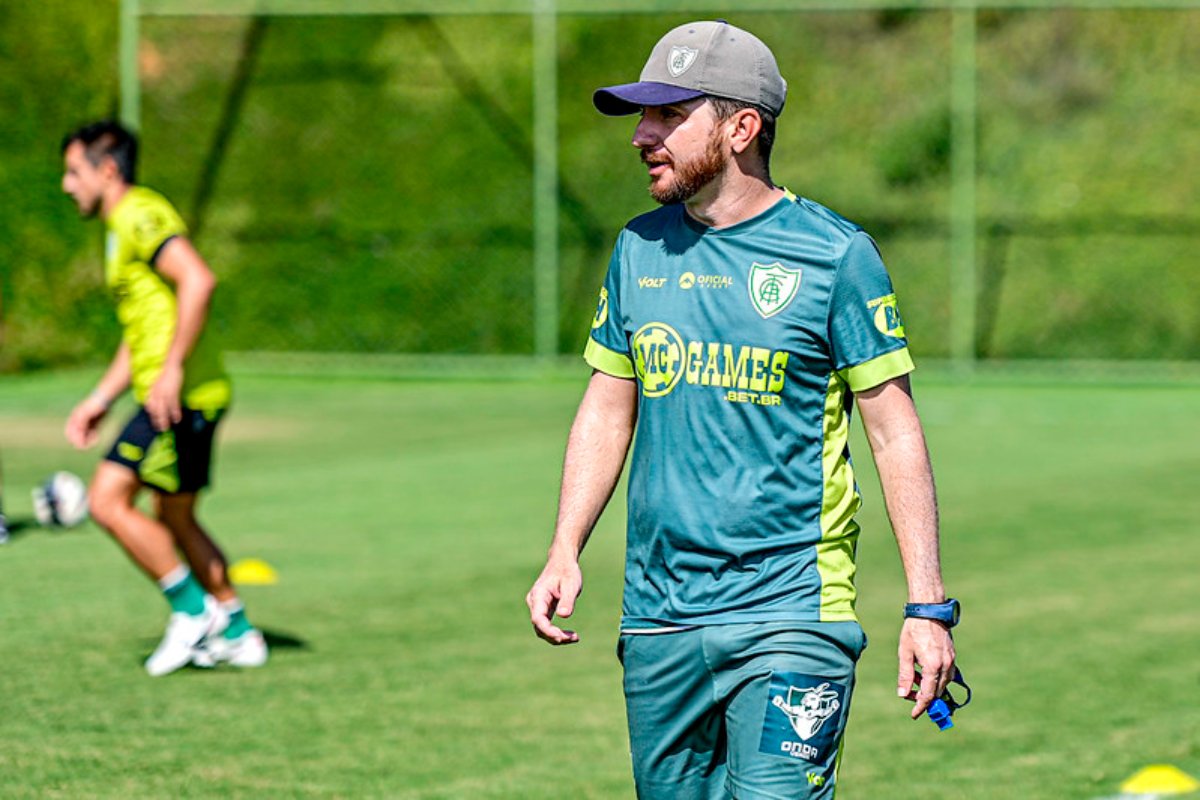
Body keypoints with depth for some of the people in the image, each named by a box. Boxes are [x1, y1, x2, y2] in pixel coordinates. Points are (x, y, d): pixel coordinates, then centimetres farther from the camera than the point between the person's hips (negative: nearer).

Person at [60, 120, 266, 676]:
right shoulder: (122, 227, 21)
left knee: (107, 501, -11)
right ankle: (237, 634, 19)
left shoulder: (140, 214, -11)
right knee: (174, 519, 15)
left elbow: (197, 281, -25)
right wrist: (101, 399, 24)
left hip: (179, 395, -10)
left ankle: (193, 609, -5)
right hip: (182, 395, 10)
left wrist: (172, 369, -27)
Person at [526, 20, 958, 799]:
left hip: (791, 617, -5)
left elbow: (896, 432, -4)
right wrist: (565, 554, 6)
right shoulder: (639, 249, 10)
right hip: (658, 617, 5)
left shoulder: (834, 254, -5)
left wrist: (928, 606, -9)